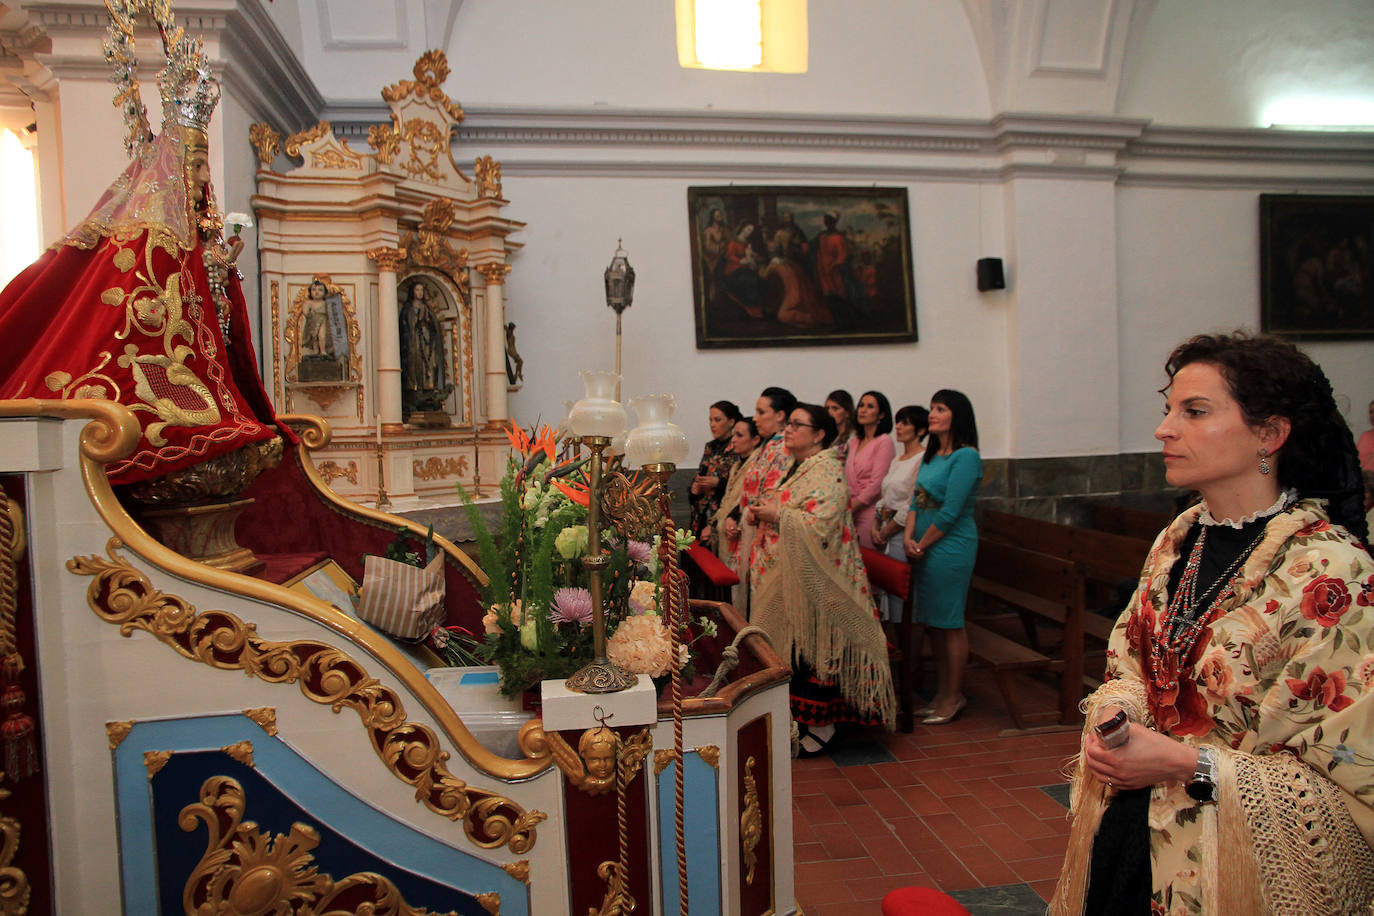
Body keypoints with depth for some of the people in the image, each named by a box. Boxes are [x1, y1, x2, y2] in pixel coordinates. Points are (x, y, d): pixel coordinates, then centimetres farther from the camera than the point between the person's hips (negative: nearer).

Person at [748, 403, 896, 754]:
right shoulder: (797, 468, 15)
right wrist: (763, 514, 6)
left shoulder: (827, 473, -15)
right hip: (788, 576, 9)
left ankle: (822, 725, 10)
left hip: (816, 581, -9)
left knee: (815, 647, -2)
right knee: (794, 646, 13)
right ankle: (800, 716, 25)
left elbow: (819, 525, -26)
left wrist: (777, 515, -17)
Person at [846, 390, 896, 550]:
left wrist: (850, 508, -9)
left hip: (870, 512, -6)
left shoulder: (884, 441, -7)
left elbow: (876, 485, -12)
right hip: (852, 514, 6)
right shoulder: (854, 442, 15)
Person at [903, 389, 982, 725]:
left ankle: (954, 697, 13)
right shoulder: (930, 455, 13)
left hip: (951, 548, -8)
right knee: (933, 622, 13)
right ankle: (943, 691, 24)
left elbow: (950, 512, -17)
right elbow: (917, 499, 11)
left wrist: (922, 545, -10)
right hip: (926, 549, 8)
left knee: (950, 622, 1)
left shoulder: (966, 457, -14)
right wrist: (908, 537, -3)